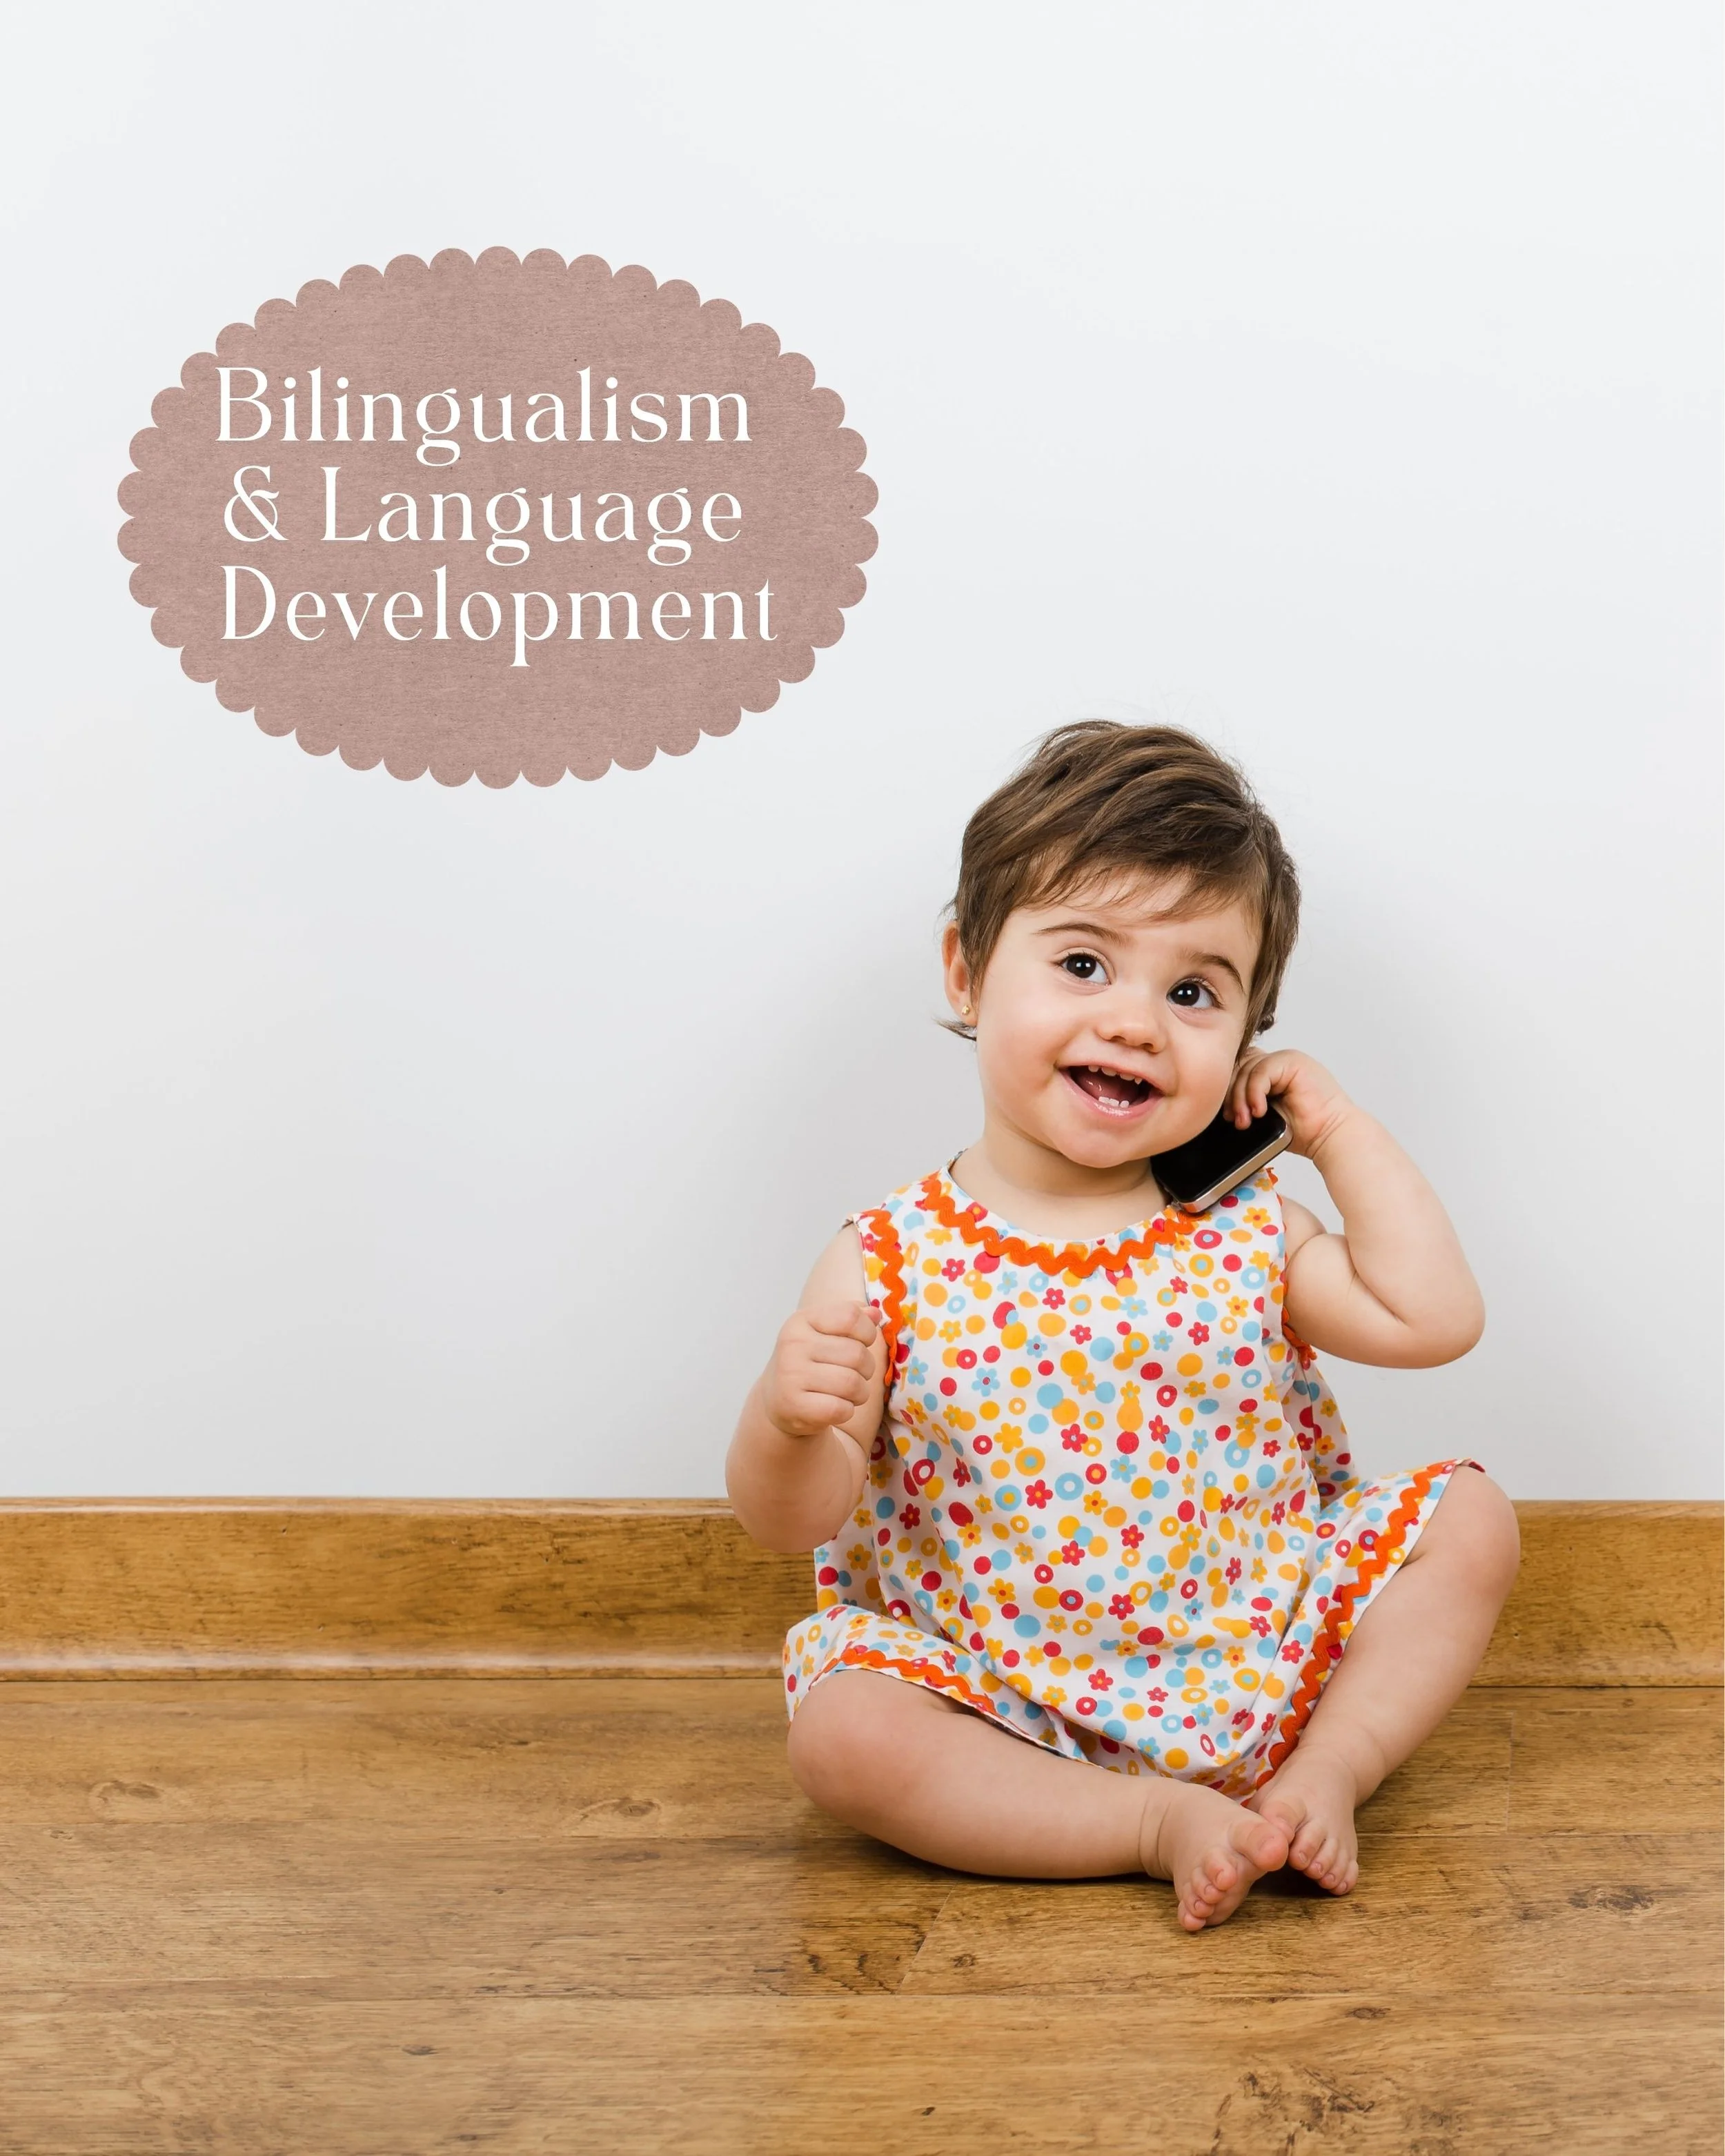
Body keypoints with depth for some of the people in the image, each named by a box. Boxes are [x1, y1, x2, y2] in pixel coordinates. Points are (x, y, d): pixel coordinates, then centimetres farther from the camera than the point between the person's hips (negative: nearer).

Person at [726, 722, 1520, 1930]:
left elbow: (1434, 1318, -6)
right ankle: (1157, 1820, -19)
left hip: (1264, 1652, 3)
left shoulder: (1245, 1232, -1)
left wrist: (1342, 1132, -5)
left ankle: (1325, 1774, -7)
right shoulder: (892, 1264, -12)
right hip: (1008, 1702, -3)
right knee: (844, 1731, -29)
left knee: (1471, 1519, -6)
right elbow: (793, 1521, -11)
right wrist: (788, 1422, -35)